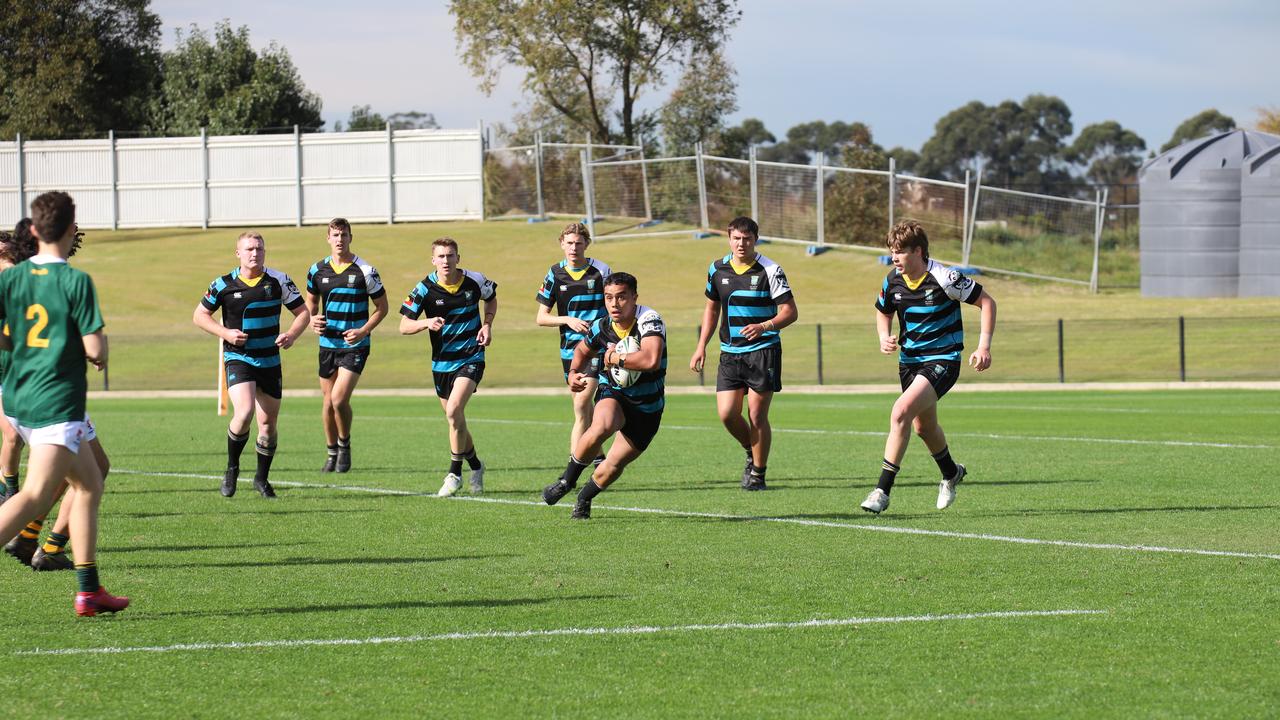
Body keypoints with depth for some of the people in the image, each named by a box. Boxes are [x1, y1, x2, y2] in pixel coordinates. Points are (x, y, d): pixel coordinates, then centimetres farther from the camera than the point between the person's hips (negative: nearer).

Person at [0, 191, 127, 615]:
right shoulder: (76, 282, -11)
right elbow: (95, 349, -13)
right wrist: (100, 353, 10)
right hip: (56, 403, -8)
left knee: (90, 483, 19)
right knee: (35, 496, -14)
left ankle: (89, 591, 17)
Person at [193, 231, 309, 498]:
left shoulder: (279, 281, 0)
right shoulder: (224, 284, -3)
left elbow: (303, 312, 6)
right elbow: (199, 315, 5)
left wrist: (291, 335, -14)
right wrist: (225, 333, -11)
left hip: (270, 360, 3)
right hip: (238, 358, -3)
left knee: (268, 422, 7)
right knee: (244, 413, -22)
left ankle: (262, 478, 26)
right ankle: (232, 469, 0)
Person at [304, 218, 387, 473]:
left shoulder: (365, 271, -7)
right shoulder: (317, 270, 4)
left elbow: (382, 307, 0)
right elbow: (311, 301, 20)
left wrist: (364, 330, -14)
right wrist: (312, 319, -2)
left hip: (354, 345, -4)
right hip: (327, 344, 4)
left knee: (339, 399, -16)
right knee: (328, 401, 8)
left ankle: (345, 445, 8)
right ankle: (331, 452, 24)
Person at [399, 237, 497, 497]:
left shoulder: (475, 281, -7)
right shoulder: (425, 289, -9)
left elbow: (491, 297, 17)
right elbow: (404, 326, -9)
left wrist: (487, 324, -1)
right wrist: (427, 323, -29)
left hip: (471, 358, -3)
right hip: (441, 363, 3)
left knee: (454, 411, -22)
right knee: (455, 419, 11)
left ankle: (455, 473, -10)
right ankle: (476, 466, 35)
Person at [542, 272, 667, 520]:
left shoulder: (649, 320, -24)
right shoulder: (601, 328, -7)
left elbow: (651, 360, -42)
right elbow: (582, 350, 18)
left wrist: (614, 357, -28)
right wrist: (574, 373, -3)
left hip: (647, 408, -2)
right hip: (613, 394, 2)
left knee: (612, 467, -1)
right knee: (602, 426, -33)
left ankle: (584, 498, 32)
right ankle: (566, 481, -13)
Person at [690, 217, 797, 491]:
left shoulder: (770, 270, -7)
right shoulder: (717, 269, 7)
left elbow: (790, 311, -8)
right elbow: (712, 308, 21)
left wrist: (764, 326, -26)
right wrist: (701, 346, 14)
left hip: (763, 350, -4)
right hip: (730, 352, 4)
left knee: (757, 416, -5)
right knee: (727, 414, -6)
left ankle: (758, 474, 10)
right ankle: (751, 455, 22)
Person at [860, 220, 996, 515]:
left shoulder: (944, 278, -20)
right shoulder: (893, 281, -3)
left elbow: (987, 302, -10)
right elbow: (884, 313, 18)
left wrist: (984, 346, -17)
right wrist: (884, 337, -5)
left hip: (943, 361, -7)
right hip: (909, 360, 7)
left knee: (901, 413, -25)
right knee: (923, 426, 21)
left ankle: (883, 490, -23)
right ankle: (951, 473, 52)